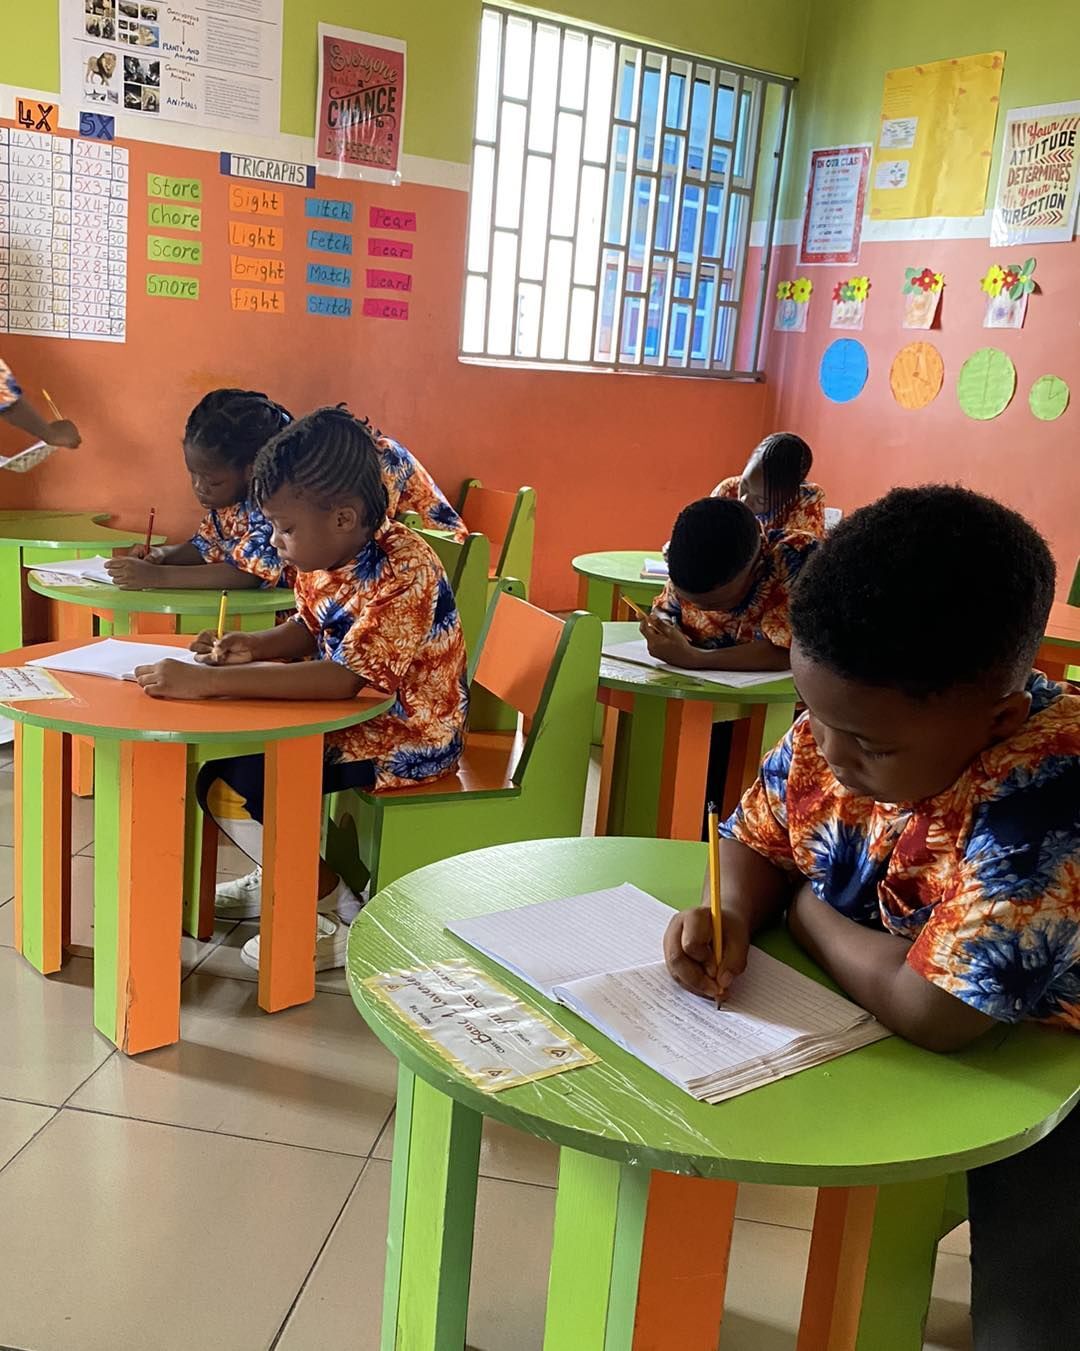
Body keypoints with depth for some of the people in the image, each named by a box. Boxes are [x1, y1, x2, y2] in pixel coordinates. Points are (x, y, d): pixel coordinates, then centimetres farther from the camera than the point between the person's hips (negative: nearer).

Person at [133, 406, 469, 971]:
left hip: (404, 740, -9)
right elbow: (308, 629, 14)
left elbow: (344, 678, -40)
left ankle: (344, 915, 0)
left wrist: (208, 682, -43)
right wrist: (252, 647, -10)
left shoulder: (403, 573, -30)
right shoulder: (331, 556, -3)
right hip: (353, 714, 10)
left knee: (228, 789, -15)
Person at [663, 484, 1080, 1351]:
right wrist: (733, 917, -19)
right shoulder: (844, 724, -14)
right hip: (856, 1027, 6)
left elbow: (937, 1013, -38)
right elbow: (755, 838, 4)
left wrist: (804, 911, -20)